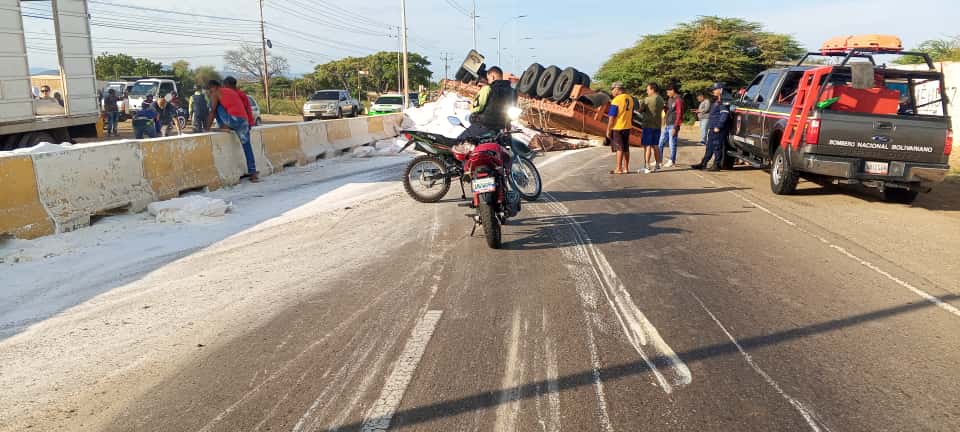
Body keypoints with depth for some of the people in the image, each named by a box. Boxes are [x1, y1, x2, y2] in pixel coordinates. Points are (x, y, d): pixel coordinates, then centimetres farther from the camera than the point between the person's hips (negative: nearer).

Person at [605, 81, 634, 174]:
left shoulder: (616, 100, -16)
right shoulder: (630, 98, 7)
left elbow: (612, 117, -16)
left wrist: (608, 130, -10)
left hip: (617, 128, -7)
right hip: (627, 127, 7)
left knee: (619, 148, -2)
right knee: (626, 148, 12)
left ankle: (619, 169, 1)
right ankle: (626, 168, 18)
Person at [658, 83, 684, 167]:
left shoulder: (678, 100, -13)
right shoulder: (670, 99, 14)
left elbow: (679, 115, -16)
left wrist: (675, 127, -19)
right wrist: (664, 107, 4)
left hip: (673, 126, -9)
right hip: (667, 125, 9)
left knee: (672, 144, 0)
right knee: (661, 143, 11)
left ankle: (672, 161, 9)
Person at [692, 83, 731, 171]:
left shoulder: (723, 102, -12)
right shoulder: (716, 102, 20)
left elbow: (724, 115, -21)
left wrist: (718, 127, -23)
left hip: (718, 130, -10)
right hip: (711, 129, 10)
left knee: (717, 147, -5)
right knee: (709, 147, 14)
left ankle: (716, 165, 0)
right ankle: (703, 163, 19)